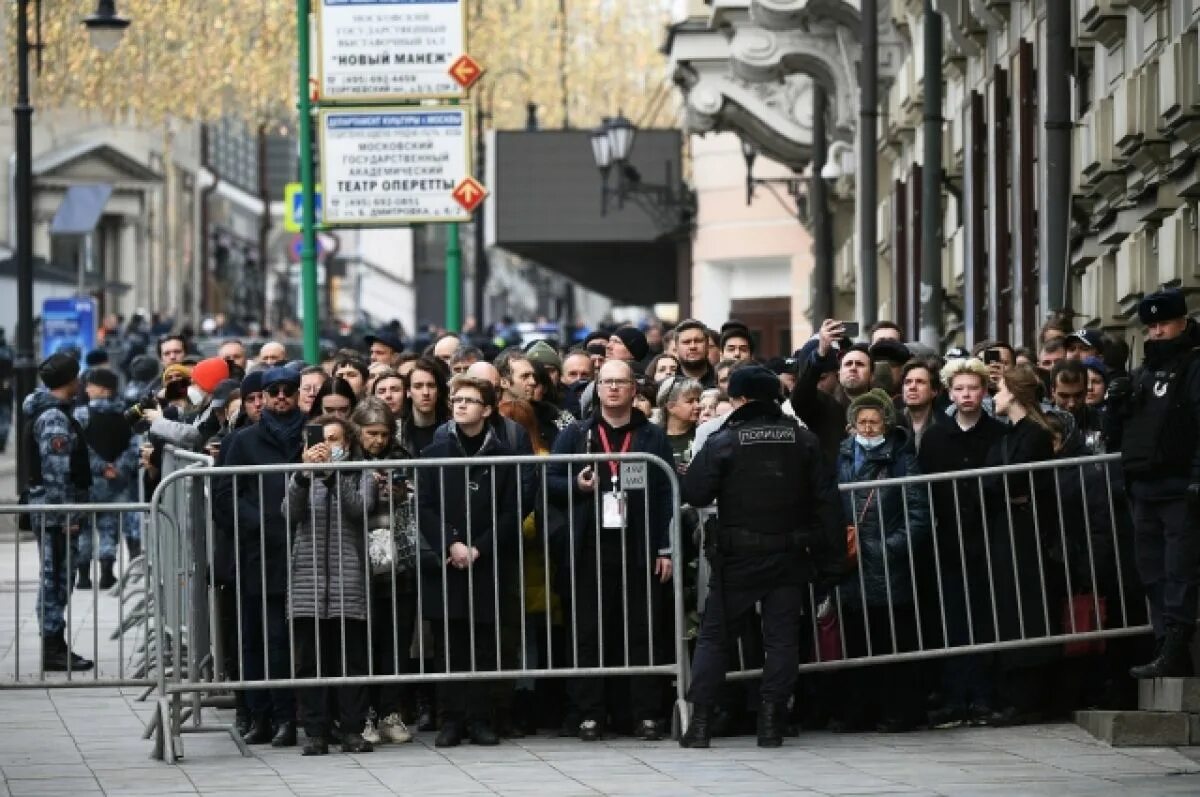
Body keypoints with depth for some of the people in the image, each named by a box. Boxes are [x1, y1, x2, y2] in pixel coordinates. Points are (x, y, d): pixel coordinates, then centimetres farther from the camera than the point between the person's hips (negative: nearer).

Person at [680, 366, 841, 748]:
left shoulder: (724, 442, -9)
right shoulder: (804, 441, 2)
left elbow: (694, 493, -9)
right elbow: (826, 498, 2)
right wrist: (831, 553, 6)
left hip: (737, 558, -2)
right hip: (790, 556, 2)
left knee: (713, 635, 7)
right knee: (782, 637, 6)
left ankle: (700, 722, 1)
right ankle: (771, 722, 0)